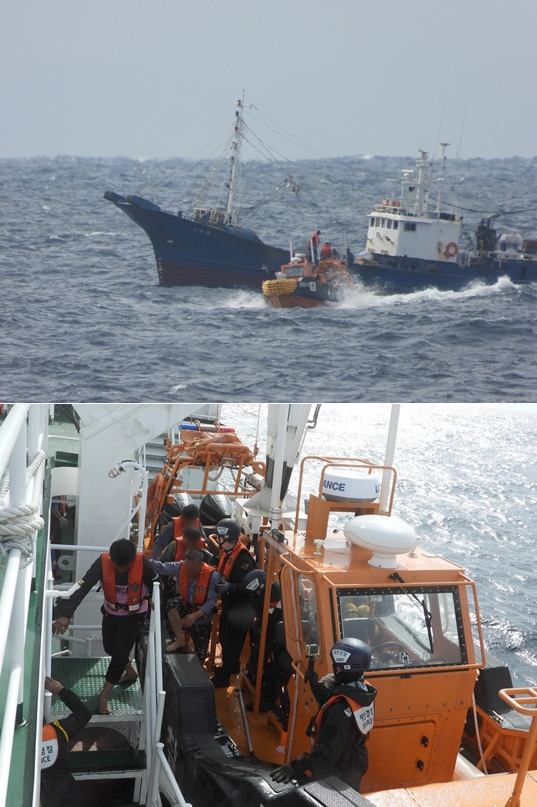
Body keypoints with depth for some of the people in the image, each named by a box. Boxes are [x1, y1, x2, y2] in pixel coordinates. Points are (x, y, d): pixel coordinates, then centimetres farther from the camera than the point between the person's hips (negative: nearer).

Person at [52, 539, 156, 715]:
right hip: (110, 613, 3)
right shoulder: (102, 562, -29)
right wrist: (66, 615, -44)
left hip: (133, 616, -3)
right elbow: (83, 587, -35)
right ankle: (130, 672, 49)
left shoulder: (143, 563, -31)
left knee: (119, 653, -3)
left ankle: (104, 695, 14)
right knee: (110, 648, 21)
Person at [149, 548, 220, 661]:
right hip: (185, 608, 2)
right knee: (171, 604, -32)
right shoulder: (181, 567, -19)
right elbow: (161, 567, -24)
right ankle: (180, 640, -19)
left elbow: (212, 601, -26)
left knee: (200, 655, 1)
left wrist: (195, 615, -37)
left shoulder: (212, 576, -29)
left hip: (202, 617, -2)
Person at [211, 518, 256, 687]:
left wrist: (229, 587, -37)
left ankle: (224, 676, 14)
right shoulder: (227, 551, 3)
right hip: (228, 604, 9)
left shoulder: (243, 558, -27)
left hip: (238, 608, -9)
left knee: (231, 641, 2)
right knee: (225, 638, 23)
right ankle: (231, 667, 42)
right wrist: (217, 581, -1)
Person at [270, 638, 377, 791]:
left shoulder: (342, 708, -36)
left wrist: (297, 767, -45)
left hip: (337, 774, -8)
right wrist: (316, 685, -4)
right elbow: (330, 701, 7)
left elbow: (328, 750, -40)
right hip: (355, 766, 8)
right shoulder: (363, 691, -9)